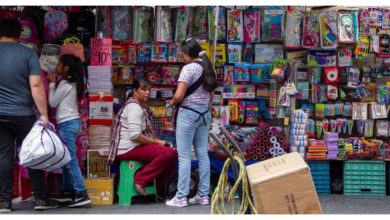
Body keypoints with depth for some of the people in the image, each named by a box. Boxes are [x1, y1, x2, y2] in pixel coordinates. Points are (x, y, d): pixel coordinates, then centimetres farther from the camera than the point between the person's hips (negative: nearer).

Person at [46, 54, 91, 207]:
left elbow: (52, 102, -6)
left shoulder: (64, 83, -13)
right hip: (73, 122, 10)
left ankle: (81, 194, -12)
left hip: (67, 124, -10)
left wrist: (52, 84, 2)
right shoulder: (73, 83, 14)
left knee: (71, 160, -10)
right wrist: (54, 83, 13)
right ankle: (67, 192, 21)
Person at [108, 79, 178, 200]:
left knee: (173, 154, 4)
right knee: (167, 153, -26)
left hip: (138, 146, 11)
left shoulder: (142, 107, 21)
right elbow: (135, 135, -23)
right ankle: (140, 180, -18)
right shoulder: (134, 107, -13)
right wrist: (157, 142, -15)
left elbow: (147, 132, 26)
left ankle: (157, 189, 8)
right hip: (128, 148, -10)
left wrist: (158, 141, 8)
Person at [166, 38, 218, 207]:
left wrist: (172, 102, 0)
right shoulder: (209, 68, 11)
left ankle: (181, 197, -1)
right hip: (205, 112, 8)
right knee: (203, 154, 10)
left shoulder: (189, 68, -13)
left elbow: (179, 95, -19)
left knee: (184, 155, -4)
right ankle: (203, 195, 14)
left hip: (188, 112, -8)